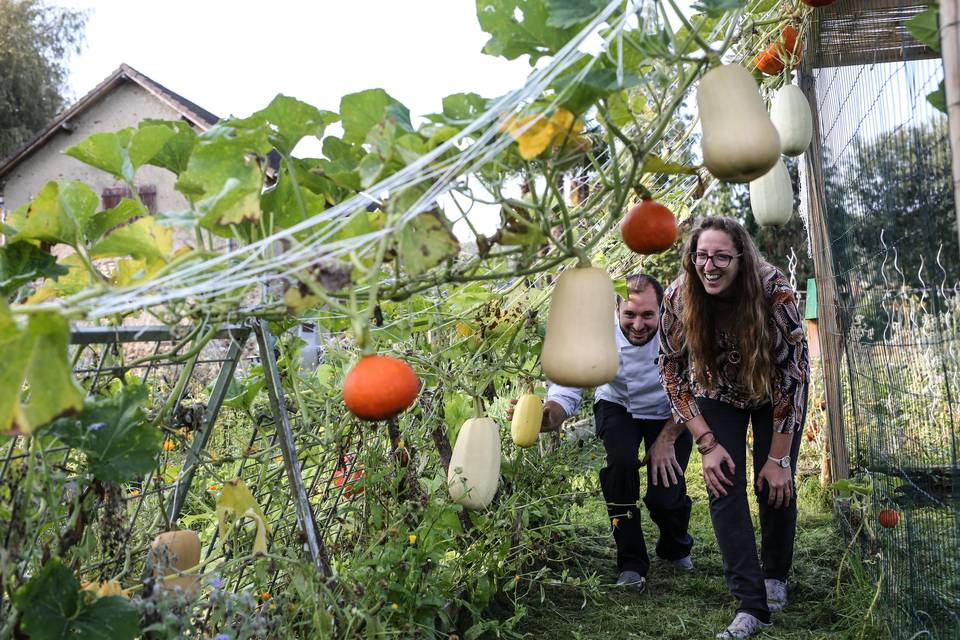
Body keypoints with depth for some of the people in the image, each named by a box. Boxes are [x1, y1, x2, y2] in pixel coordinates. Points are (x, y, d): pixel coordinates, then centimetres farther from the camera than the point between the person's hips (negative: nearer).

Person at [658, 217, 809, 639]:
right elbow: (673, 371, -15)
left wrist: (778, 458, -22)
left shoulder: (775, 292, -34)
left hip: (774, 392, -1)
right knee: (724, 484, -10)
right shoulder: (678, 298, -27)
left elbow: (791, 375, -26)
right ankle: (751, 604, -4)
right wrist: (707, 443, -19)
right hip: (719, 394, 2)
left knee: (775, 485, -2)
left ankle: (776, 575, 27)